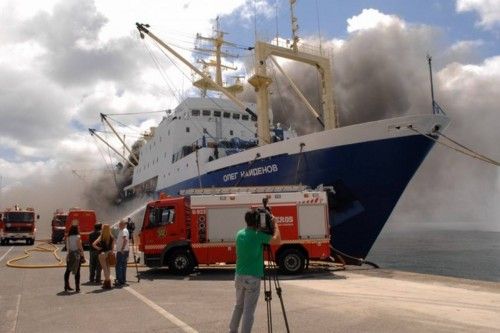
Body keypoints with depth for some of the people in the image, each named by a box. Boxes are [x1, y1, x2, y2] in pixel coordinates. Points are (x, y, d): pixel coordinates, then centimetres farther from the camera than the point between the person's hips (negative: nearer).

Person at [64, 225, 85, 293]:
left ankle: (66, 286, 17)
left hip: (70, 255, 5)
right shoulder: (78, 237, -9)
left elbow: (67, 247, 4)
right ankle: (77, 288, 0)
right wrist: (82, 256, -3)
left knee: (68, 270, 12)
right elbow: (80, 247, -9)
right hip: (77, 255, -5)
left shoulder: (68, 237, 4)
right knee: (77, 271, -1)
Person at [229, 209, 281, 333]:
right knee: (248, 310, 0)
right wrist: (275, 223, -2)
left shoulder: (240, 234, 7)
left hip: (239, 276, 7)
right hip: (252, 278, -7)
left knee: (239, 305, 21)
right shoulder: (258, 235, -13)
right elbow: (277, 240, -13)